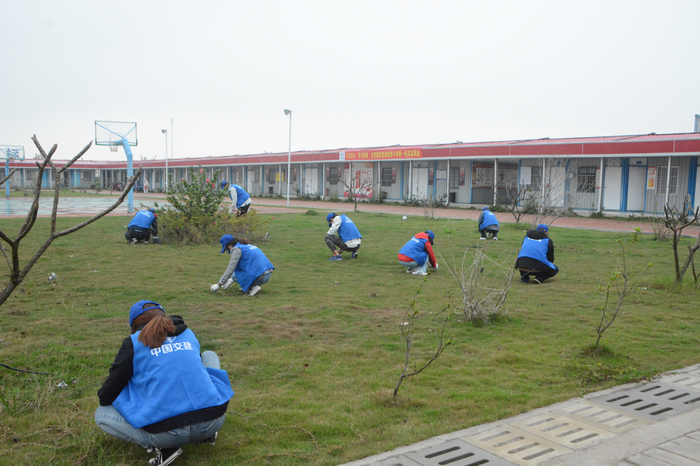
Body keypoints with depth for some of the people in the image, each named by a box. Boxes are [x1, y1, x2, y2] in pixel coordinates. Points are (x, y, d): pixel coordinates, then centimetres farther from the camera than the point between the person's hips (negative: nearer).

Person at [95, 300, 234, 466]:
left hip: (166, 434, -4)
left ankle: (162, 447, 0)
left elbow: (107, 395, 10)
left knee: (101, 414, 21)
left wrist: (103, 399, 35)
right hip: (213, 422, 4)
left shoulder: (134, 343, 6)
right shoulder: (188, 334, 18)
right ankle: (208, 433, 20)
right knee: (209, 355, 30)